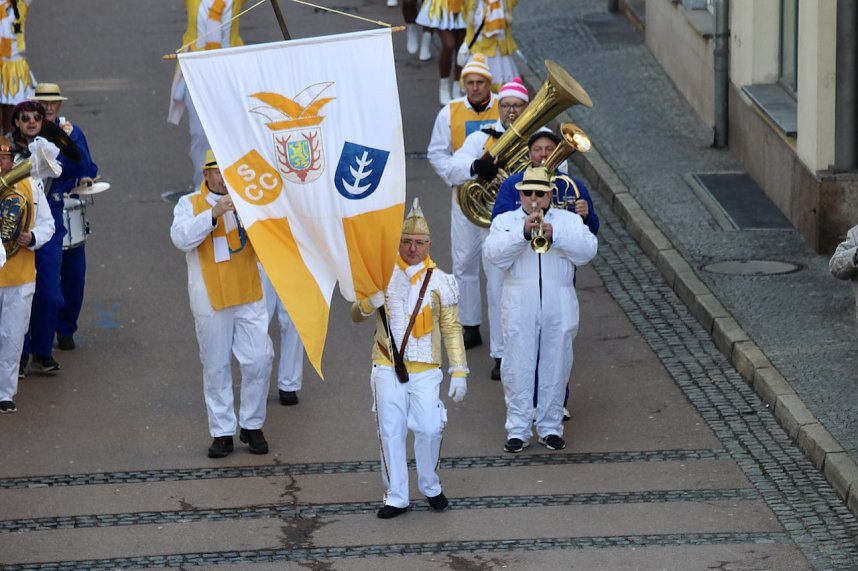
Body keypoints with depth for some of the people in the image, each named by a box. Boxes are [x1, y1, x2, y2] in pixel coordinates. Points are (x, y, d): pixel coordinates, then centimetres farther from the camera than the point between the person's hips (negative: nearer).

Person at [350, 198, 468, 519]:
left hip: (425, 371, -1)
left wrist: (459, 372, -1)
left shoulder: (440, 281, 3)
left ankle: (431, 487, 20)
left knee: (429, 430, -4)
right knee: (391, 432, 1)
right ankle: (396, 497, 11)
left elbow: (452, 329, 5)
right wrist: (371, 301, -19)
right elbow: (356, 315, 4)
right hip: (387, 369, 1)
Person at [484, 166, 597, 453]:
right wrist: (524, 232, -18)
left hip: (559, 308, 1)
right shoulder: (505, 221, 10)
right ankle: (517, 430, 4)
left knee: (555, 367, 3)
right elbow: (494, 253, -7)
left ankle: (551, 427, 12)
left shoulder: (569, 220, 12)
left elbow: (588, 250, -5)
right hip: (520, 307, -1)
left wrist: (553, 234, -16)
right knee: (518, 368, -1)